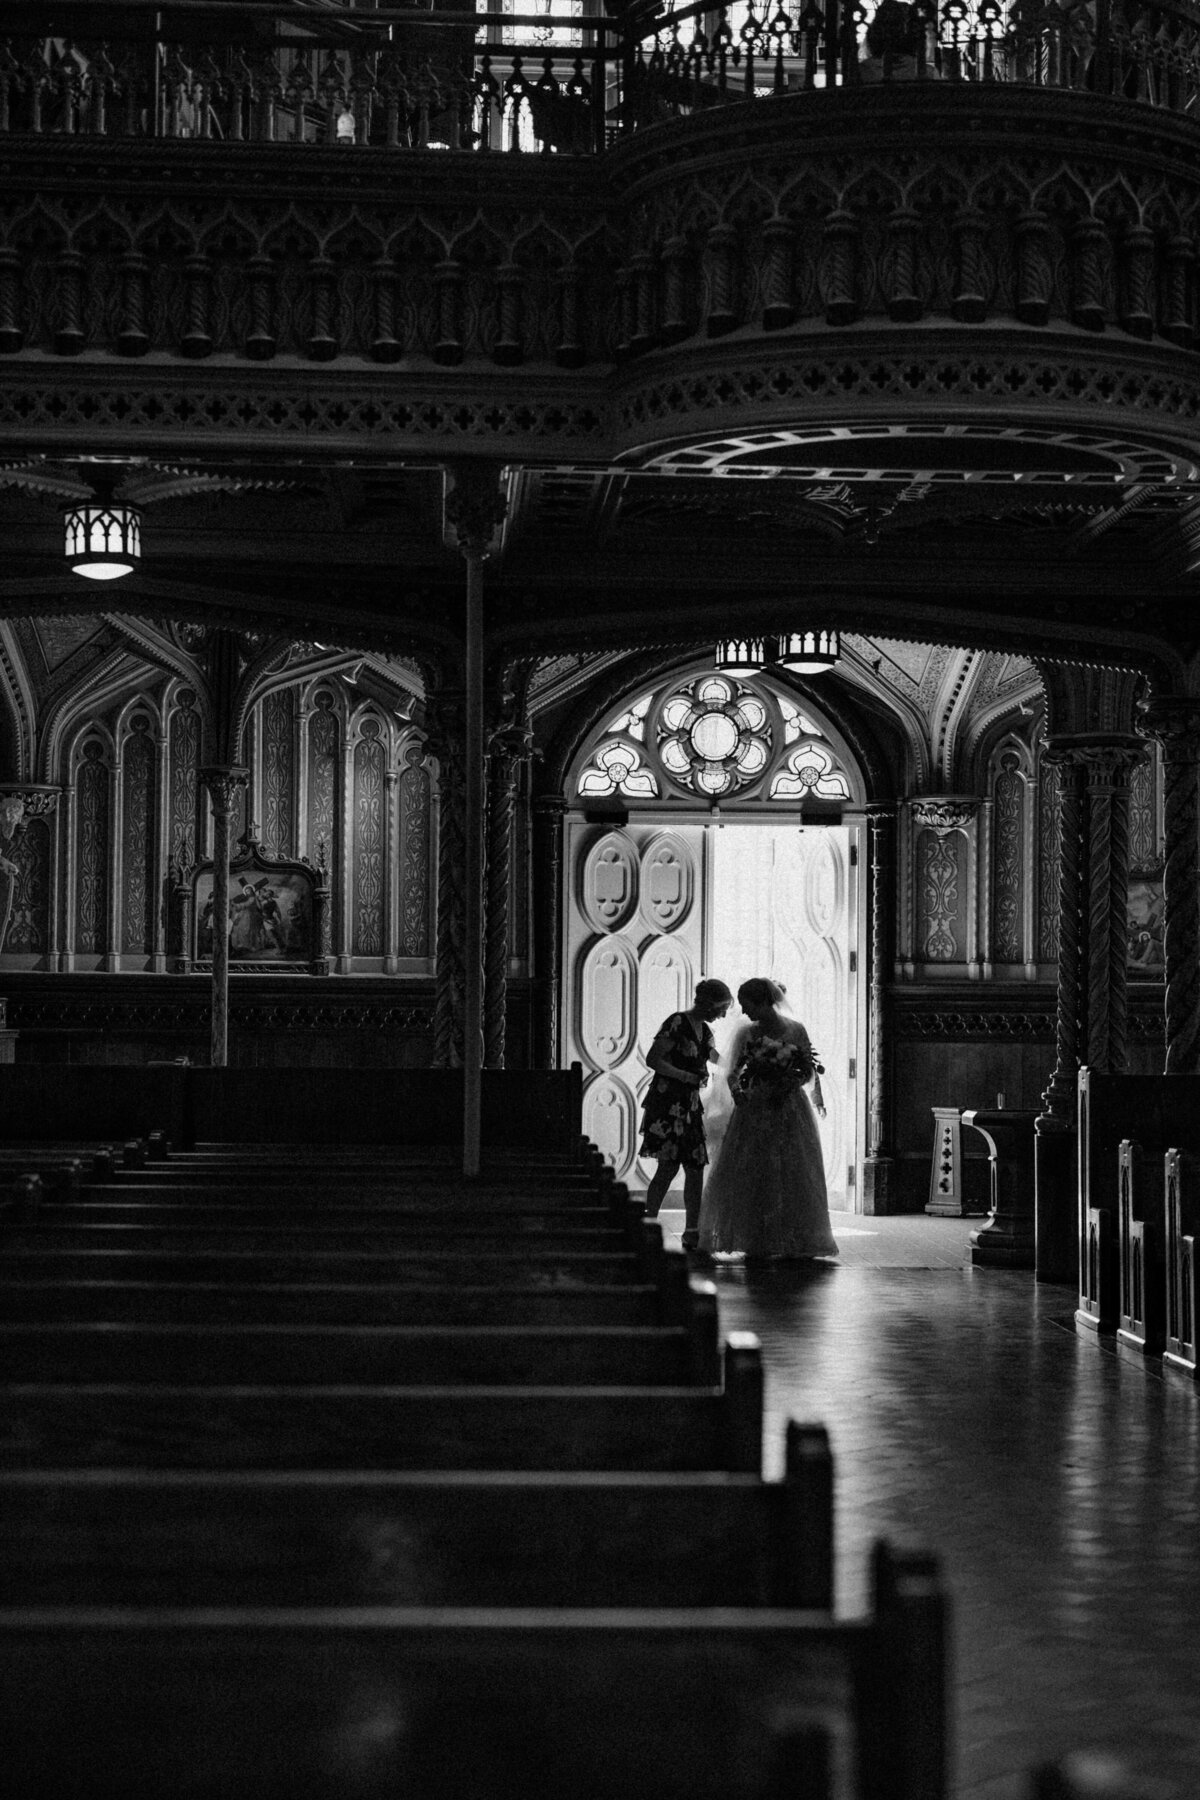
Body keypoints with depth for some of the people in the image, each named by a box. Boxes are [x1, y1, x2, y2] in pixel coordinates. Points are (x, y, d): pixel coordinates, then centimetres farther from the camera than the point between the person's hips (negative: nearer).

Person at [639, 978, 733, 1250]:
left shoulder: (703, 1030, 15)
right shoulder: (677, 1023, -11)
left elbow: (717, 1059, 34)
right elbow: (652, 1059, -17)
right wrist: (687, 1076, -17)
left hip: (690, 1105, 8)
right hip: (668, 1102, -8)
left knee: (695, 1167, 4)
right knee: (669, 1165, -14)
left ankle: (691, 1232, 8)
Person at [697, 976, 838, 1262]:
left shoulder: (795, 1030, -2)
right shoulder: (748, 1034, 6)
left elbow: (810, 1071, 1)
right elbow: (734, 1072, 6)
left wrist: (788, 1086, -14)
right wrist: (737, 1089, -14)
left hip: (789, 1108, -2)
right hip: (755, 1110, 3)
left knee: (792, 1177, -2)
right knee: (753, 1176, -1)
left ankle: (795, 1244, 4)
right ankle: (757, 1245, 4)